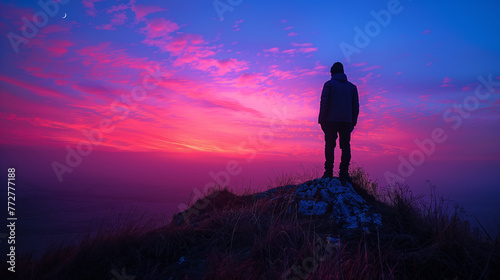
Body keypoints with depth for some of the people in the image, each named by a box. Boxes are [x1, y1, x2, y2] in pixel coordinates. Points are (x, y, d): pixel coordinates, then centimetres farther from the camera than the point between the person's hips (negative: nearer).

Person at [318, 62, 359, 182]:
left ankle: (329, 172, -5)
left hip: (331, 121, -3)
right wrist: (353, 123, 12)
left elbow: (324, 103, -4)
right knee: (345, 146, 4)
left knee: (330, 146, 0)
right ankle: (343, 172, -4)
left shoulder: (329, 84, 5)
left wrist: (322, 121, -2)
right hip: (347, 122, 3)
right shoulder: (352, 86, 17)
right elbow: (356, 106, 11)